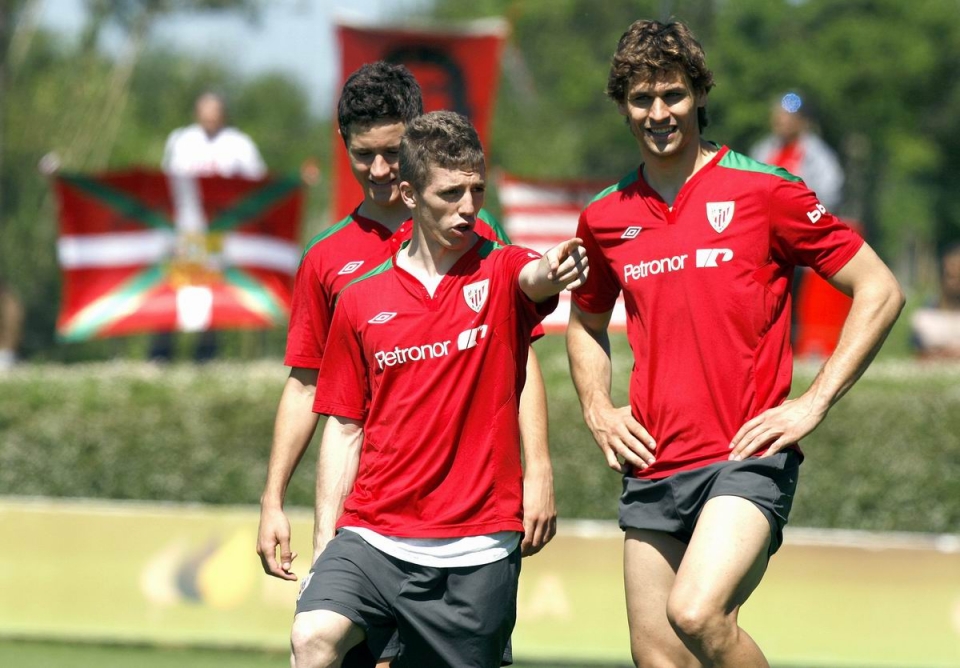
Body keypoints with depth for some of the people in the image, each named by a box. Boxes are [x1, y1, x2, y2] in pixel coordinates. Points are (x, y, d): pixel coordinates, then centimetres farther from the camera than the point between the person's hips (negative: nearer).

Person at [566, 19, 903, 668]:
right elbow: (587, 323, 30)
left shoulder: (763, 191, -3)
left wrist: (813, 403, -8)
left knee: (695, 613, -27)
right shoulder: (605, 219, 11)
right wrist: (599, 410, 12)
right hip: (652, 467, 5)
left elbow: (880, 291, -2)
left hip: (748, 457, -5)